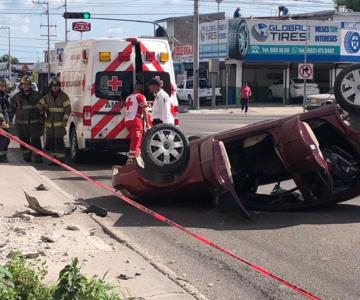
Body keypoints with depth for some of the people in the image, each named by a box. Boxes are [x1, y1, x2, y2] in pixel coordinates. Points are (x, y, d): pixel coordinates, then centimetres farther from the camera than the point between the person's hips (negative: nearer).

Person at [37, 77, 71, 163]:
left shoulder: (63, 96, -3)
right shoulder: (47, 97, 10)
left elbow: (68, 109, -8)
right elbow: (39, 105, 21)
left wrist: (65, 120, -16)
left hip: (59, 123, -5)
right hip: (49, 124, 5)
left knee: (59, 141, -12)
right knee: (50, 141, 8)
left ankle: (60, 159, -9)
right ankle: (53, 158, 17)